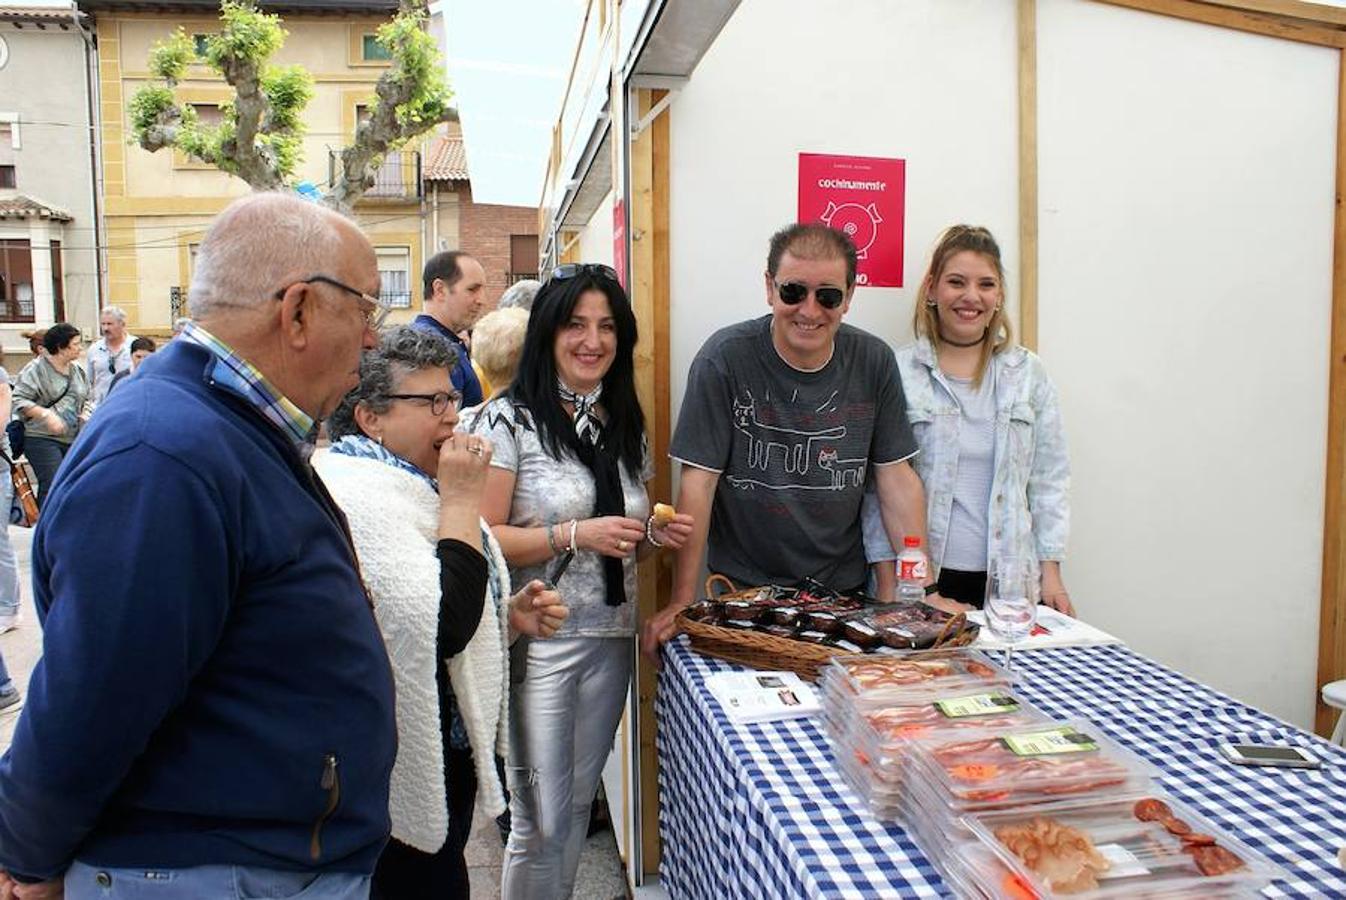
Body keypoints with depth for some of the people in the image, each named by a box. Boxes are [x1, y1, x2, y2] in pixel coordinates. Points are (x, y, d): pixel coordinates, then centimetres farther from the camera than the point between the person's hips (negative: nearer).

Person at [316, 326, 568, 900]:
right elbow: (443, 626, -32)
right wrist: (463, 498, -24)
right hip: (408, 765, -10)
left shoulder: (408, 486, 10)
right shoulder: (357, 496, -23)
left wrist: (509, 615, 2)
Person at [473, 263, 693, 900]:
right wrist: (574, 535, -22)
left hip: (611, 637, 6)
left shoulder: (625, 424, 10)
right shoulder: (509, 420, -9)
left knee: (579, 803, 18)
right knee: (542, 819, 1)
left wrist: (654, 536, -1)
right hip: (538, 639, -6)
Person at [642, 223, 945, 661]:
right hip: (742, 589, -3)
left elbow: (897, 478, 0)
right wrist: (682, 602, -18)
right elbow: (698, 481, -14)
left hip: (845, 588, 3)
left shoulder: (874, 362, -2)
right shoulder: (725, 358, -13)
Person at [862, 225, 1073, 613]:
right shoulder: (898, 373, -1)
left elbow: (1049, 479, 9)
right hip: (921, 578, -2)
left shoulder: (1029, 373, 8)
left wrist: (1051, 573, 4)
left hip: (1009, 580, 3)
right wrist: (887, 583, -4)